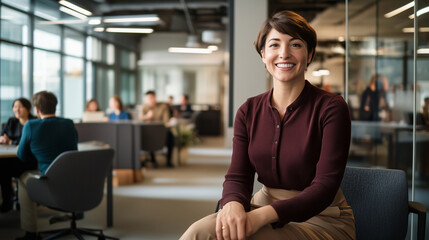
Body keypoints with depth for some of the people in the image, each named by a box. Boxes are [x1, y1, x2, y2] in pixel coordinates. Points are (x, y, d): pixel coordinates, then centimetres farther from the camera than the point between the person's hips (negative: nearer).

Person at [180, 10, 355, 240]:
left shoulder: (331, 108, -9)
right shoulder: (249, 111, 5)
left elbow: (325, 186, -16)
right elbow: (237, 176, 0)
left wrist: (264, 215, -30)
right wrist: (233, 204, -26)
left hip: (321, 219, -4)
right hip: (262, 207, 4)